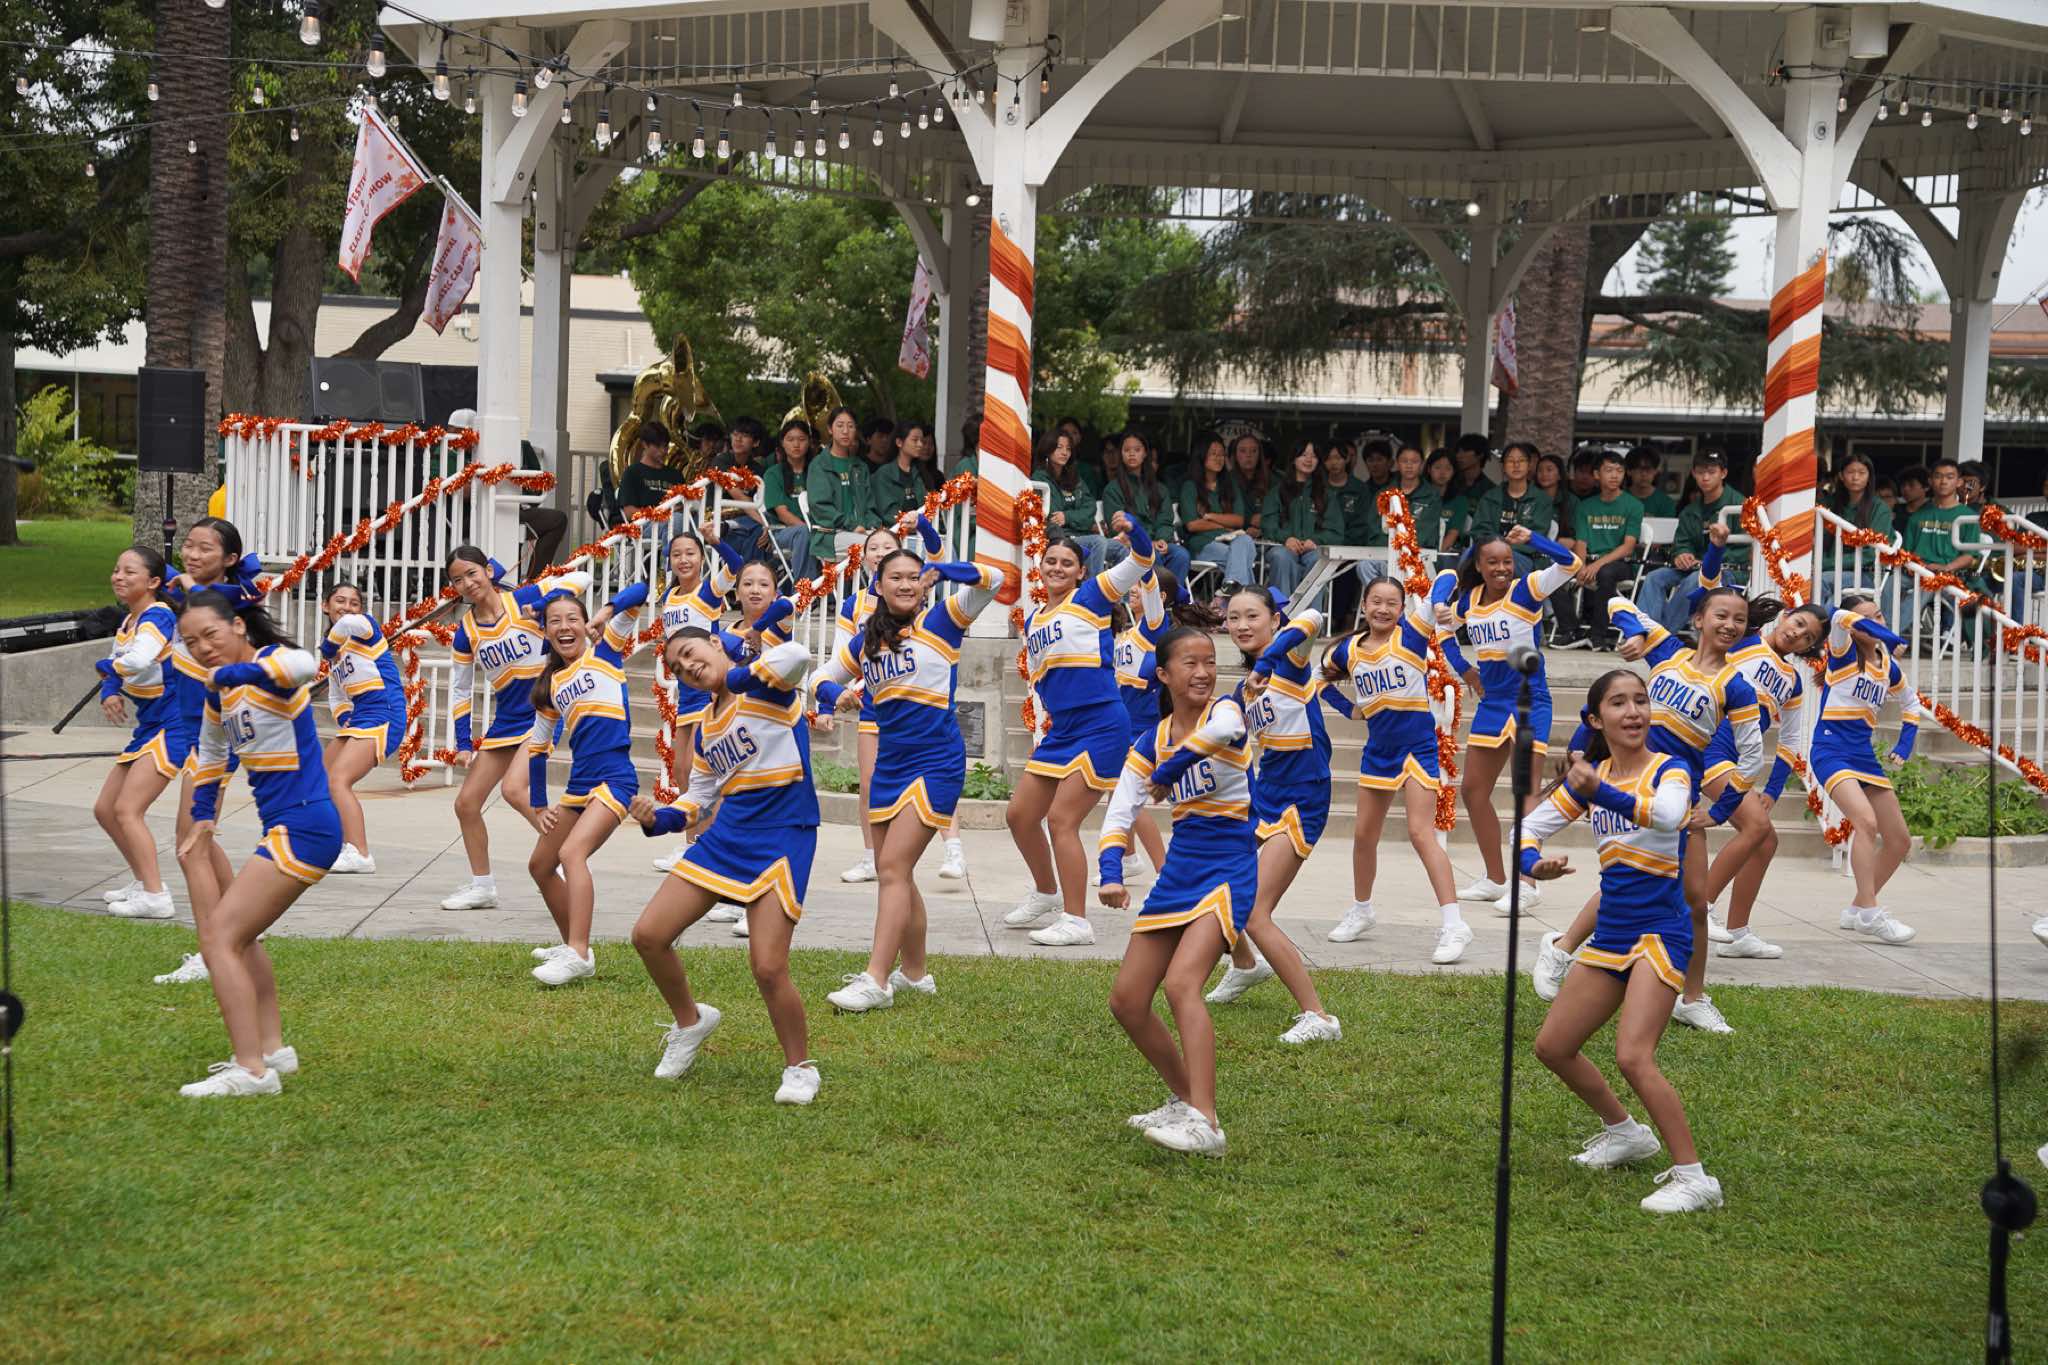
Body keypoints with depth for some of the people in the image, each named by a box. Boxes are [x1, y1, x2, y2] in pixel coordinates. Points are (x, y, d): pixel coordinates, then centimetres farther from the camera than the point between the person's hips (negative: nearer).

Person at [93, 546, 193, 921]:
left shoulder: (158, 615, -18)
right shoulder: (127, 621, 11)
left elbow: (138, 660, -35)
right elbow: (114, 668, 12)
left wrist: (107, 666, -15)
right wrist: (109, 693, -11)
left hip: (174, 726, -10)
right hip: (148, 726, 10)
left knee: (127, 809, -14)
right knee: (105, 809, 14)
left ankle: (155, 897, -11)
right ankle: (142, 881, 27)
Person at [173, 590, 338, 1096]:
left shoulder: (271, 661, -14)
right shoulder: (219, 695, 11)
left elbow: (304, 666, -40)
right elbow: (209, 754, 29)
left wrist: (234, 672, -32)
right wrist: (202, 822, 28)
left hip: (302, 826, -10)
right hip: (285, 827, 10)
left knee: (218, 935, -11)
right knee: (238, 932, 23)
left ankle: (252, 1071, -11)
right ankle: (272, 1050, 32)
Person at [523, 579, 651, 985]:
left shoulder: (605, 651, 0)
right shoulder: (550, 683, 14)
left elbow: (638, 592, -7)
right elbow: (537, 746, 21)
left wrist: (603, 617, -5)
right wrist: (540, 806, 18)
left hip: (614, 779, -8)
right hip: (579, 783, 8)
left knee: (572, 853, -25)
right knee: (540, 865, 15)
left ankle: (579, 956, -29)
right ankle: (572, 944, 30)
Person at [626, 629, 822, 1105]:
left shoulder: (765, 687, -9)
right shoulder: (705, 729, 14)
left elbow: (798, 656, -32)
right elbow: (699, 800, 19)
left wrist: (736, 678, -18)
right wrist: (657, 819, -1)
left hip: (782, 838, -8)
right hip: (726, 834, 8)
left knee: (768, 967, -16)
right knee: (648, 935, 2)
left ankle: (800, 1068, 8)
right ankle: (690, 1021, 29)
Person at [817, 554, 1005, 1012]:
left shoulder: (940, 622, -5)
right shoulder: (866, 641, 11)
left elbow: (992, 579, -13)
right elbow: (822, 679, 18)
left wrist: (940, 571, -23)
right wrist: (840, 694, -3)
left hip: (935, 763, -7)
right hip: (888, 763, 7)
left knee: (893, 867, -14)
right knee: (893, 872, 12)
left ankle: (876, 981, -15)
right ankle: (915, 972, 26)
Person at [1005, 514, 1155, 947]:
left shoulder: (1090, 596, -3)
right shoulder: (1033, 620, 16)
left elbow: (1140, 561, -11)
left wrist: (1132, 530, -30)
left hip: (1102, 727, -8)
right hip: (1060, 732, 8)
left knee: (1061, 820, -11)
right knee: (1019, 816, 12)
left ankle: (1076, 922, -4)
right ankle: (1046, 893, 35)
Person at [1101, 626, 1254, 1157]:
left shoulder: (1225, 711, -10)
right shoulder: (1152, 742, 6)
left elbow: (1222, 730, -37)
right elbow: (1118, 815, 2)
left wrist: (1167, 774, -25)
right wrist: (1111, 874, -15)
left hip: (1229, 869, -7)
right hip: (1179, 871, 7)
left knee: (1181, 983, -27)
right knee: (1126, 1000, 6)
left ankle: (1204, 1124, -31)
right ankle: (1185, 1100, 24)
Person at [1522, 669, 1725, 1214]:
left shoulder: (1669, 771, -11)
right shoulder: (1589, 777, 6)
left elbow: (1667, 815, -34)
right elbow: (1530, 827, 10)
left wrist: (1602, 794, -51)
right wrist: (1534, 864, -14)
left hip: (1661, 930, -7)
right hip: (1612, 933, 7)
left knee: (1633, 1056, -22)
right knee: (1553, 1046, 12)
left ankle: (1693, 1178, -14)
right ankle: (1625, 1132, 33)